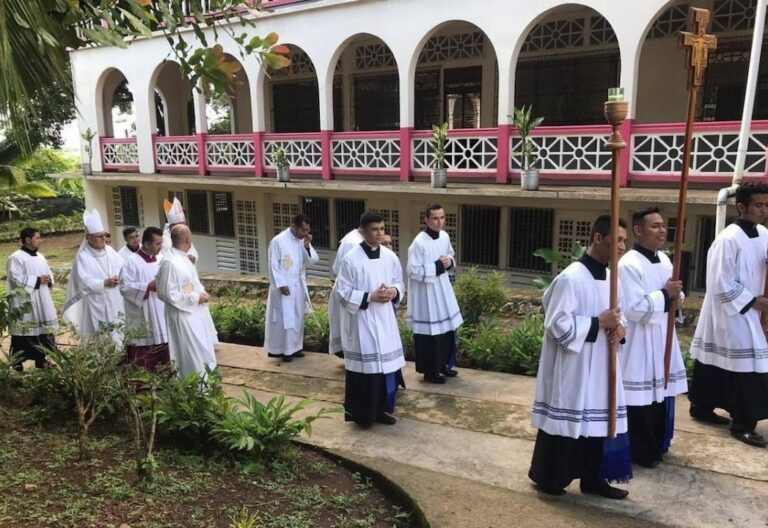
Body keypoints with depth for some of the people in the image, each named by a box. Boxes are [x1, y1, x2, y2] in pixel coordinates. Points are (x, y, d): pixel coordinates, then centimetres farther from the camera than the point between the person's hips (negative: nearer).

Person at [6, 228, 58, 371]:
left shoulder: (40, 256, 13)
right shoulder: (16, 257, -11)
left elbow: (49, 273, 19)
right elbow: (17, 279, -18)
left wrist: (49, 280, -4)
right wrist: (38, 280, -18)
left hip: (41, 304, 8)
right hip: (24, 304, -8)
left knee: (42, 334, 13)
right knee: (23, 338, -4)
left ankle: (41, 362, 24)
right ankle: (18, 366, 6)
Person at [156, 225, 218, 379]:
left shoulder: (184, 258, 7)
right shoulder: (169, 262, -21)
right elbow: (169, 294, -22)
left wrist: (202, 292, 2)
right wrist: (196, 298, -18)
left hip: (197, 313, 10)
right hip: (184, 316, -10)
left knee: (203, 353, 19)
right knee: (192, 358, 0)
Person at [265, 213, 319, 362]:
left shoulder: (303, 241, 5)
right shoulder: (278, 241, -14)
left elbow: (311, 261, 2)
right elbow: (273, 266, -13)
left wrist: (307, 246, -12)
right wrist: (281, 284, -17)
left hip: (299, 286, 7)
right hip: (284, 286, -7)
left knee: (297, 318, 12)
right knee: (284, 319, -2)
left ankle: (293, 347, 23)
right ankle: (278, 349, 9)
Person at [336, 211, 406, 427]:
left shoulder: (390, 257, 3)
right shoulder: (351, 259, -12)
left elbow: (400, 283, 14)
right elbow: (343, 293, -10)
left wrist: (394, 292, -8)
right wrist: (370, 297, -19)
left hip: (385, 320, 5)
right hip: (361, 321, -5)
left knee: (386, 363, 11)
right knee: (364, 365, 1)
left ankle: (382, 409, 28)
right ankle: (362, 414, 17)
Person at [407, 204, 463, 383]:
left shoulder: (445, 236, 1)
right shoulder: (419, 243, -21)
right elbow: (414, 271, -21)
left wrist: (449, 261, -4)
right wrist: (437, 266, -21)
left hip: (442, 290, 8)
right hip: (425, 293, -8)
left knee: (448, 328, 16)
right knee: (429, 332, 2)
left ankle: (443, 364, 34)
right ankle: (429, 371, 17)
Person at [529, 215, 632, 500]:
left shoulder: (610, 277, 7)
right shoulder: (571, 278, -19)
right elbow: (558, 325, -21)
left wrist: (619, 326, -4)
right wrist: (599, 323, -21)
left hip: (601, 366, 8)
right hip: (573, 368, -8)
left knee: (596, 421, 16)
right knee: (565, 422, 4)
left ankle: (593, 479, 30)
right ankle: (547, 477, 22)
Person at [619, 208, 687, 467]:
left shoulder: (664, 260, 8)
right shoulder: (629, 265, -18)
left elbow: (672, 293, 20)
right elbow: (633, 309, -23)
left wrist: (676, 298, -2)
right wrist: (665, 295, -18)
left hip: (663, 336, 9)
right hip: (640, 340, -9)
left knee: (662, 391, 18)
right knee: (641, 397, 1)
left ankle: (657, 444, 35)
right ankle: (640, 452, 16)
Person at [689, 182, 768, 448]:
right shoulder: (729, 239, -19)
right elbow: (722, 286, -19)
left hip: (746, 313, 8)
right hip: (728, 314, -8)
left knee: (716, 363, 16)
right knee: (746, 369, -5)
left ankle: (702, 407, 28)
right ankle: (742, 424, 7)